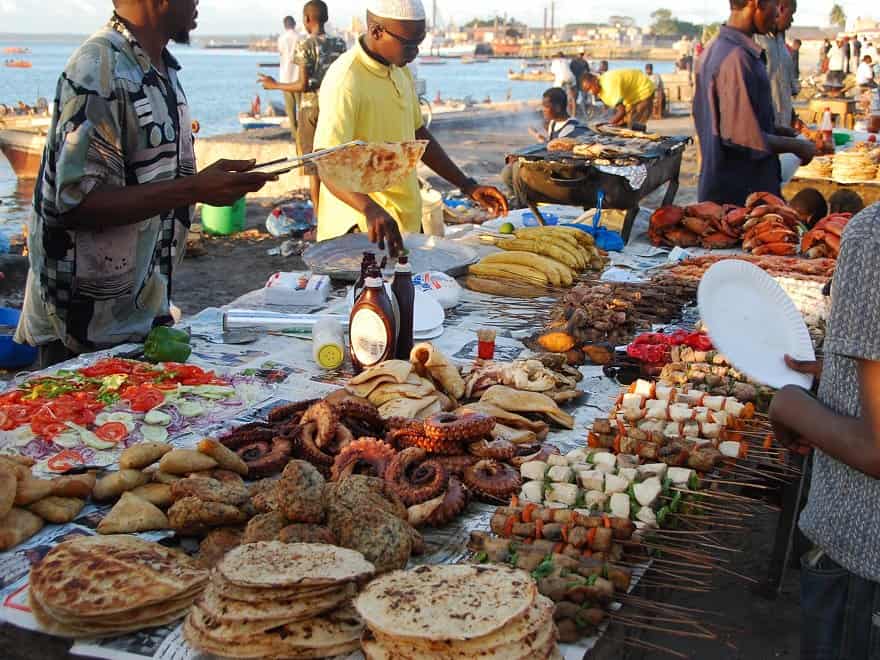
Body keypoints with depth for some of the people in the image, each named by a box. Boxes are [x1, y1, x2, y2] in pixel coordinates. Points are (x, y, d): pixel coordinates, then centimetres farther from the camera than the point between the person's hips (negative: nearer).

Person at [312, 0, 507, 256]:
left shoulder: (400, 71, 10)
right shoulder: (345, 82, -19)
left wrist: (467, 186, 11)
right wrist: (370, 209, -45)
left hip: (405, 220, 8)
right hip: (364, 227, -8)